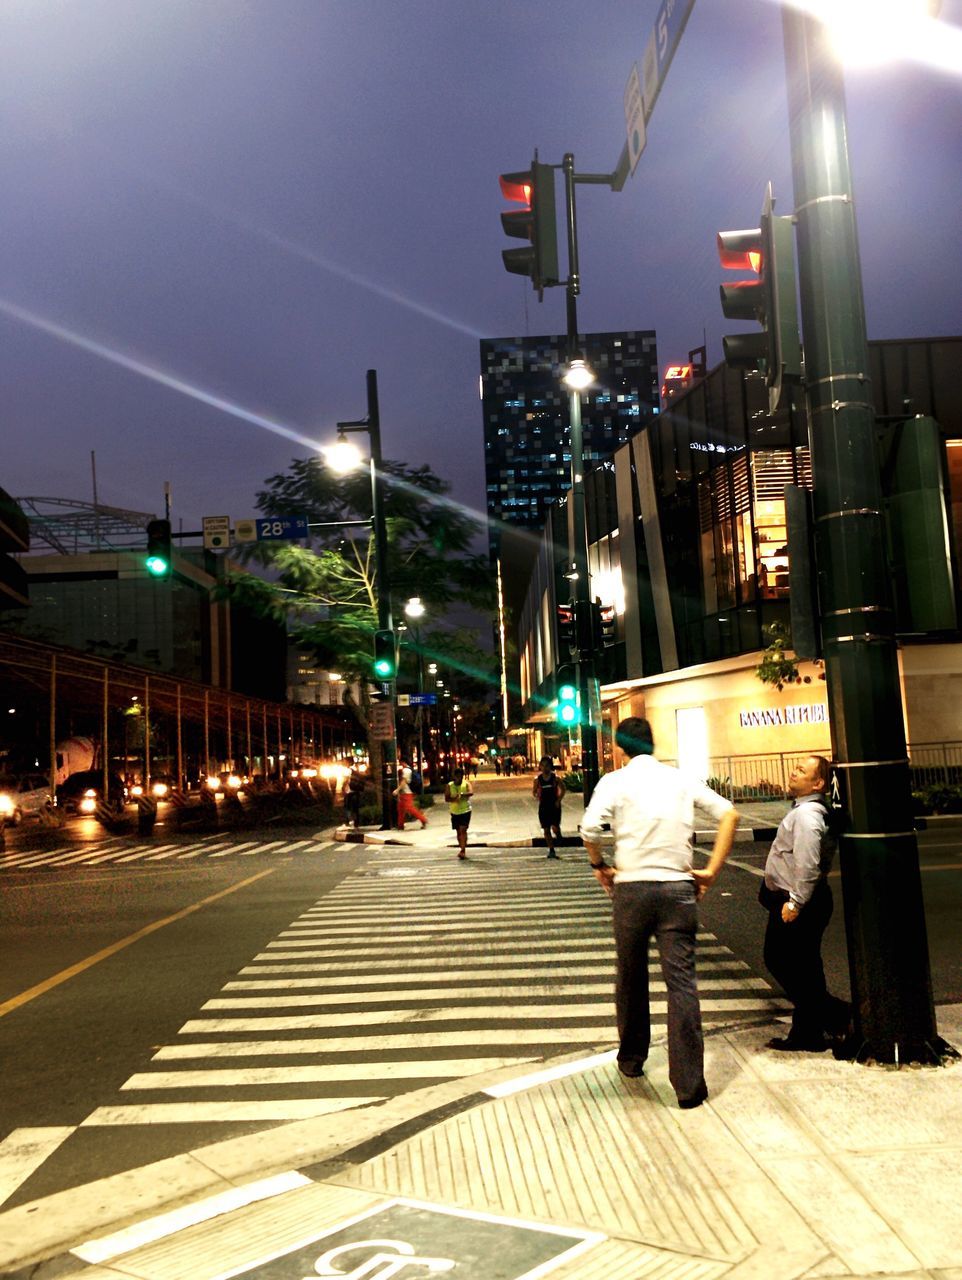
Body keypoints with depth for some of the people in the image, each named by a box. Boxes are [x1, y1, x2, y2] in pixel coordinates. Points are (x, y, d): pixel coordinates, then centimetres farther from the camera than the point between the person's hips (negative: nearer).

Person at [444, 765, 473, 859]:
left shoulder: (466, 784, -5)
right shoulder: (449, 786, 1)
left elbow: (471, 792, -23)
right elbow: (446, 798, -6)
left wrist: (461, 794, -38)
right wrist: (454, 799, -25)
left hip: (465, 810, -3)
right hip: (454, 812, 3)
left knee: (463, 830, -14)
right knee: (458, 831, 12)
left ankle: (463, 850, -17)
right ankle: (462, 850, 26)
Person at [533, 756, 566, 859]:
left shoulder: (555, 778, -5)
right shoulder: (537, 779, -2)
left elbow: (562, 789, 6)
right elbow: (534, 791, 8)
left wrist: (558, 800, -3)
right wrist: (538, 798, -10)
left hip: (554, 805, -2)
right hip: (543, 806, 2)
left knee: (555, 827, -13)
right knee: (546, 830, 5)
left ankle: (558, 835, 23)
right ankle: (551, 850, 17)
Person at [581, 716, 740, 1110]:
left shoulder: (615, 781, -2)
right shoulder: (681, 779, 8)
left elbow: (589, 830, -14)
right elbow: (728, 813, 2)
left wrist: (599, 866, 4)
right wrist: (711, 870, 3)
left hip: (631, 888, -1)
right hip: (678, 888, 1)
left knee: (631, 977, 16)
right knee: (681, 981, 1)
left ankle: (631, 1059, 33)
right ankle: (689, 1084, 0)